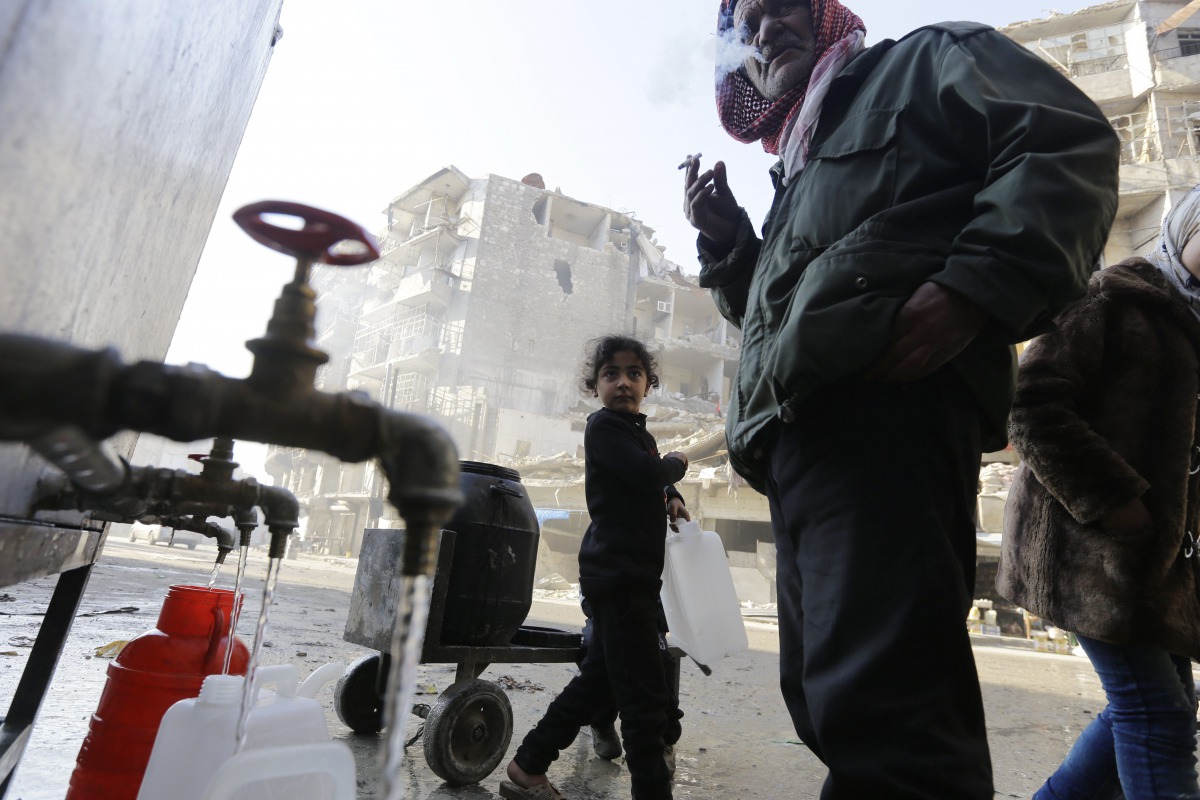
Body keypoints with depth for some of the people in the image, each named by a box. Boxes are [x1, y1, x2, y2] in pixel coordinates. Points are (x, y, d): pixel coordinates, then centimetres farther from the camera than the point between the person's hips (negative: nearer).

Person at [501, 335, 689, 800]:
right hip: (615, 573, -10)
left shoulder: (641, 434, 18)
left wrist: (671, 497, 10)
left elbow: (653, 485, 32)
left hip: (636, 576, 10)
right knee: (645, 694, -6)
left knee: (598, 680, 17)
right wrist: (677, 463, -3)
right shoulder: (603, 425, -10)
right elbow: (646, 472, -24)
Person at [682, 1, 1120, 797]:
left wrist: (974, 286, -17)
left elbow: (1069, 141, 0)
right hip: (800, 433, 9)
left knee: (882, 707, -18)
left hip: (885, 398, -9)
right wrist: (726, 241, 20)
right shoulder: (797, 176, 36)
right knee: (829, 699, 12)